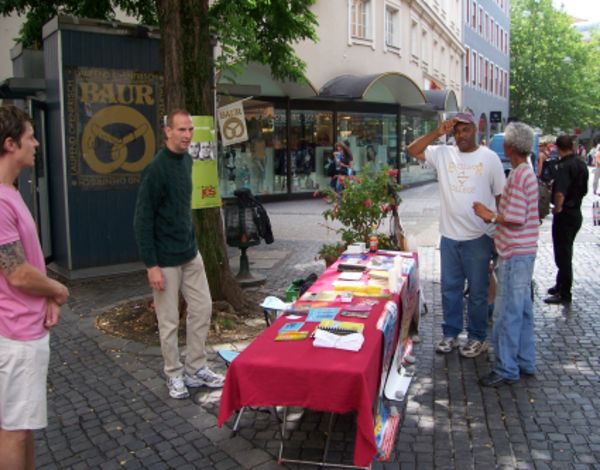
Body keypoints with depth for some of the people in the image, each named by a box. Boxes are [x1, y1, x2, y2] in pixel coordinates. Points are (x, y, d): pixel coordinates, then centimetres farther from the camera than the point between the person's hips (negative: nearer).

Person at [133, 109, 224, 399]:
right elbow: (142, 221, -16)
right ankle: (174, 375, 22)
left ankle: (196, 369, 25)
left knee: (202, 308, 11)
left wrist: (191, 240, 16)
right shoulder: (156, 169, -17)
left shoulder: (186, 160, 7)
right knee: (169, 321, 5)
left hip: (191, 253, 8)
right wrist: (151, 265, -18)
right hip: (166, 259, -8)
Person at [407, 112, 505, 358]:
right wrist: (438, 132, -10)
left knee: (477, 291, 9)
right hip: (449, 236, 3)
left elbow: (500, 196, 1)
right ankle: (451, 333, 28)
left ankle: (477, 337, 24)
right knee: (449, 288, 13)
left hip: (478, 237, -3)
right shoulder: (443, 154, 4)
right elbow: (413, 150, -3)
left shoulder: (489, 157, -3)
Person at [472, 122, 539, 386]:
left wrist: (490, 216, -10)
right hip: (523, 252, 10)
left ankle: (507, 369, 6)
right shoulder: (527, 172, 12)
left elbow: (516, 219, -22)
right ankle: (525, 362, 28)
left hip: (515, 254, -10)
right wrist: (496, 216, 11)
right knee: (522, 308, 17)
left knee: (507, 313, -3)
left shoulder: (518, 176, -18)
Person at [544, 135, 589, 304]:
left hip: (564, 214, -9)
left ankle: (564, 294, 7)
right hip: (576, 212, 9)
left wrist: (557, 207, -18)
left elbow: (560, 193, -34)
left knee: (562, 255, -1)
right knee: (566, 252, 20)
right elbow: (584, 190, 17)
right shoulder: (581, 164, 6)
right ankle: (561, 285, 33)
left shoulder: (564, 166, -22)